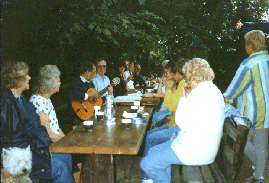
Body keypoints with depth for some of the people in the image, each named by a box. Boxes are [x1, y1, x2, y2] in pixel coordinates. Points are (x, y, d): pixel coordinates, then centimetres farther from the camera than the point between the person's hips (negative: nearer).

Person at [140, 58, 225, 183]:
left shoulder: (200, 93, -21)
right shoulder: (213, 90, 11)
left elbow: (184, 124, -20)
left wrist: (184, 99, -9)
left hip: (195, 151, -11)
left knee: (146, 163, -13)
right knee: (153, 151, 17)